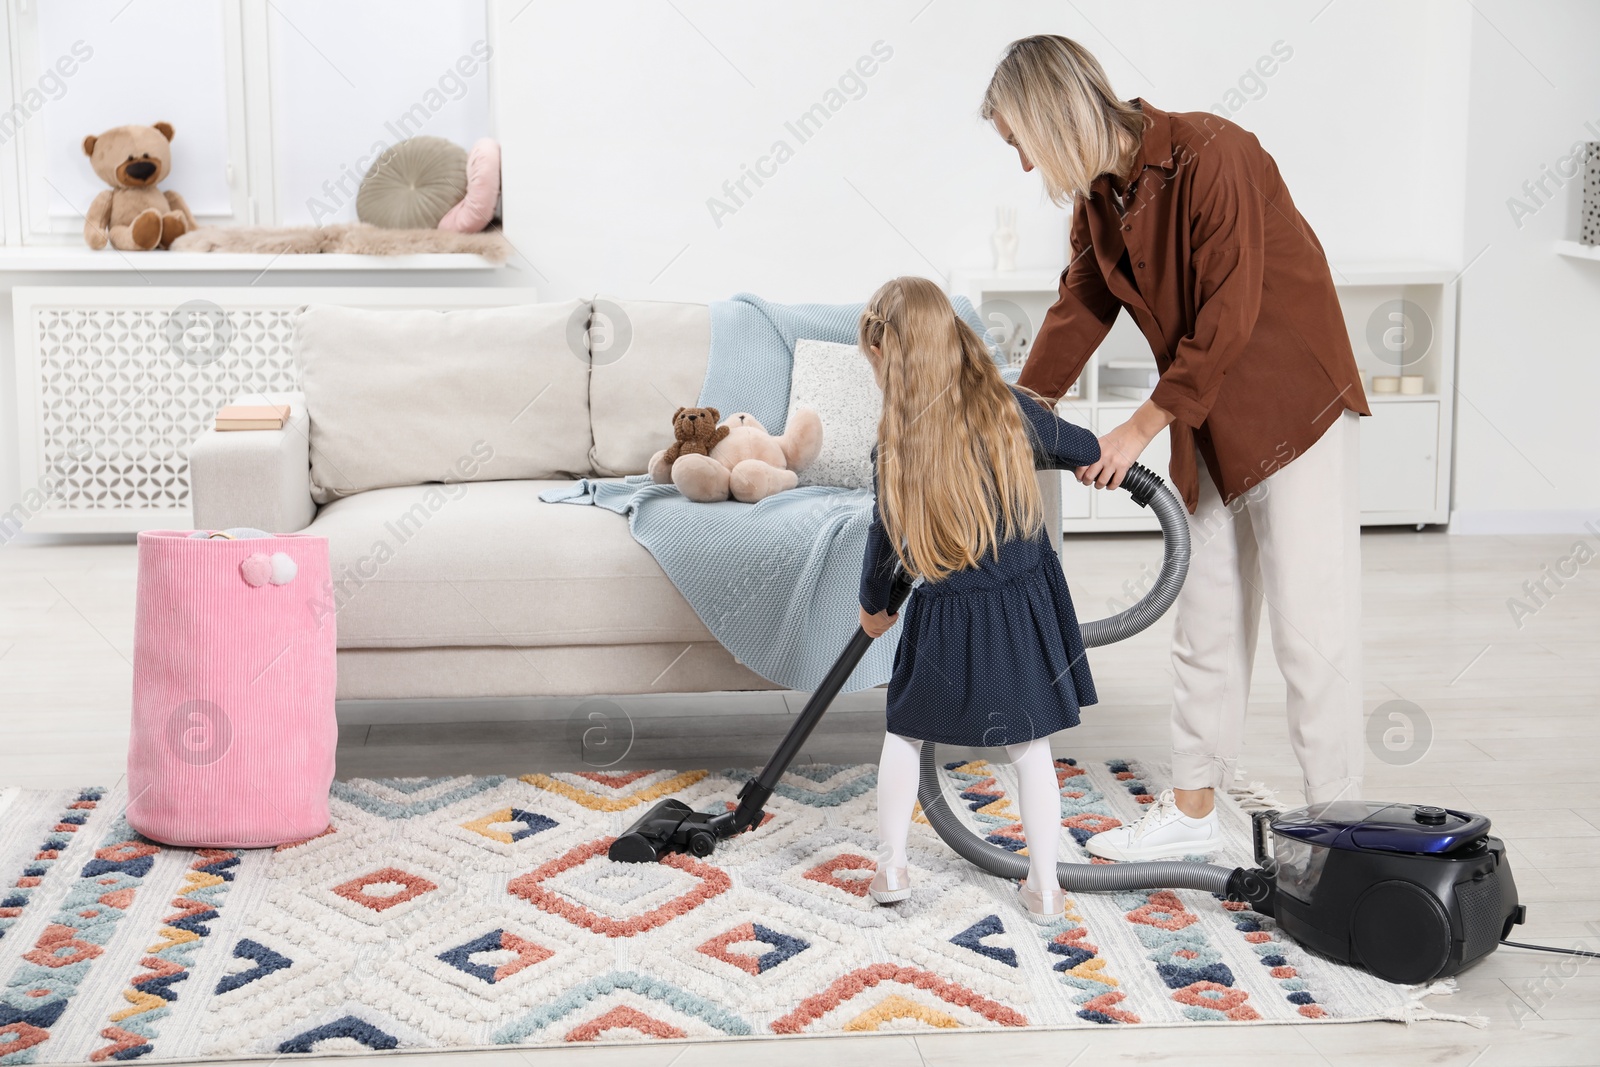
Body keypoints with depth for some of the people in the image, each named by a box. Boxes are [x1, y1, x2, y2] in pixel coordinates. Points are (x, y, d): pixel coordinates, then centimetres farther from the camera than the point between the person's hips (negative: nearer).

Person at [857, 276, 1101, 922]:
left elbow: (884, 543, -2)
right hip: (1027, 606, 2)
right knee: (1030, 747, 13)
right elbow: (1089, 452, 6)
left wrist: (872, 606, 17)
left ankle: (890, 868, 24)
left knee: (905, 733, 20)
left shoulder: (897, 449, -14)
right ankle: (1044, 887, 18)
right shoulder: (1010, 412, -11)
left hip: (949, 619, -1)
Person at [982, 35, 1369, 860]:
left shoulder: (1210, 156, -23)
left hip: (1292, 405, -8)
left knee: (1310, 622, -6)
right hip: (1207, 422, 8)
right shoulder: (1098, 191, 3)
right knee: (1204, 617, 14)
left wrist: (1139, 429, -19)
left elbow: (1227, 321, -25)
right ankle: (1191, 811, 24)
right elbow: (1079, 310, 15)